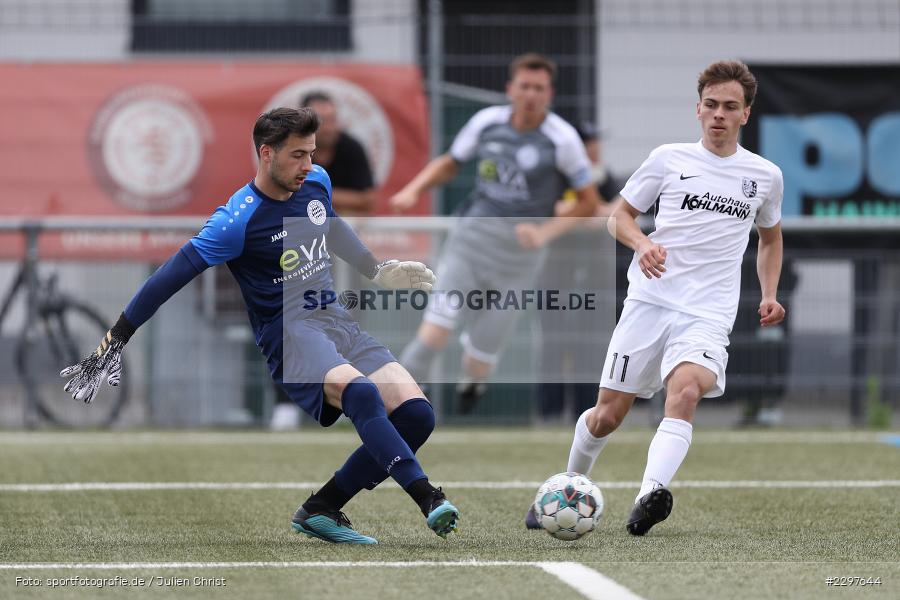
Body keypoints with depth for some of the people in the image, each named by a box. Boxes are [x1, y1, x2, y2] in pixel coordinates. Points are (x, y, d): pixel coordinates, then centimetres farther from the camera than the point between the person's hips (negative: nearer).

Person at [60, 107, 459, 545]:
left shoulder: (316, 182, 8)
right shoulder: (239, 220, -14)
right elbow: (171, 276, -12)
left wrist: (377, 271, 36)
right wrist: (115, 341, -11)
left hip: (335, 319, 8)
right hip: (288, 331, -8)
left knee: (415, 415, -11)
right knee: (361, 393, -36)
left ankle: (321, 510, -4)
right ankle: (428, 498, -41)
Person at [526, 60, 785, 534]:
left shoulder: (765, 176, 11)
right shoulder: (669, 159, 5)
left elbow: (770, 237, 28)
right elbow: (620, 216, 13)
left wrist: (769, 295, 13)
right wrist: (642, 244, -9)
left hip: (708, 316, 0)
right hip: (648, 301, 1)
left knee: (685, 391, -31)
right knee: (607, 415, 2)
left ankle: (651, 495, -46)